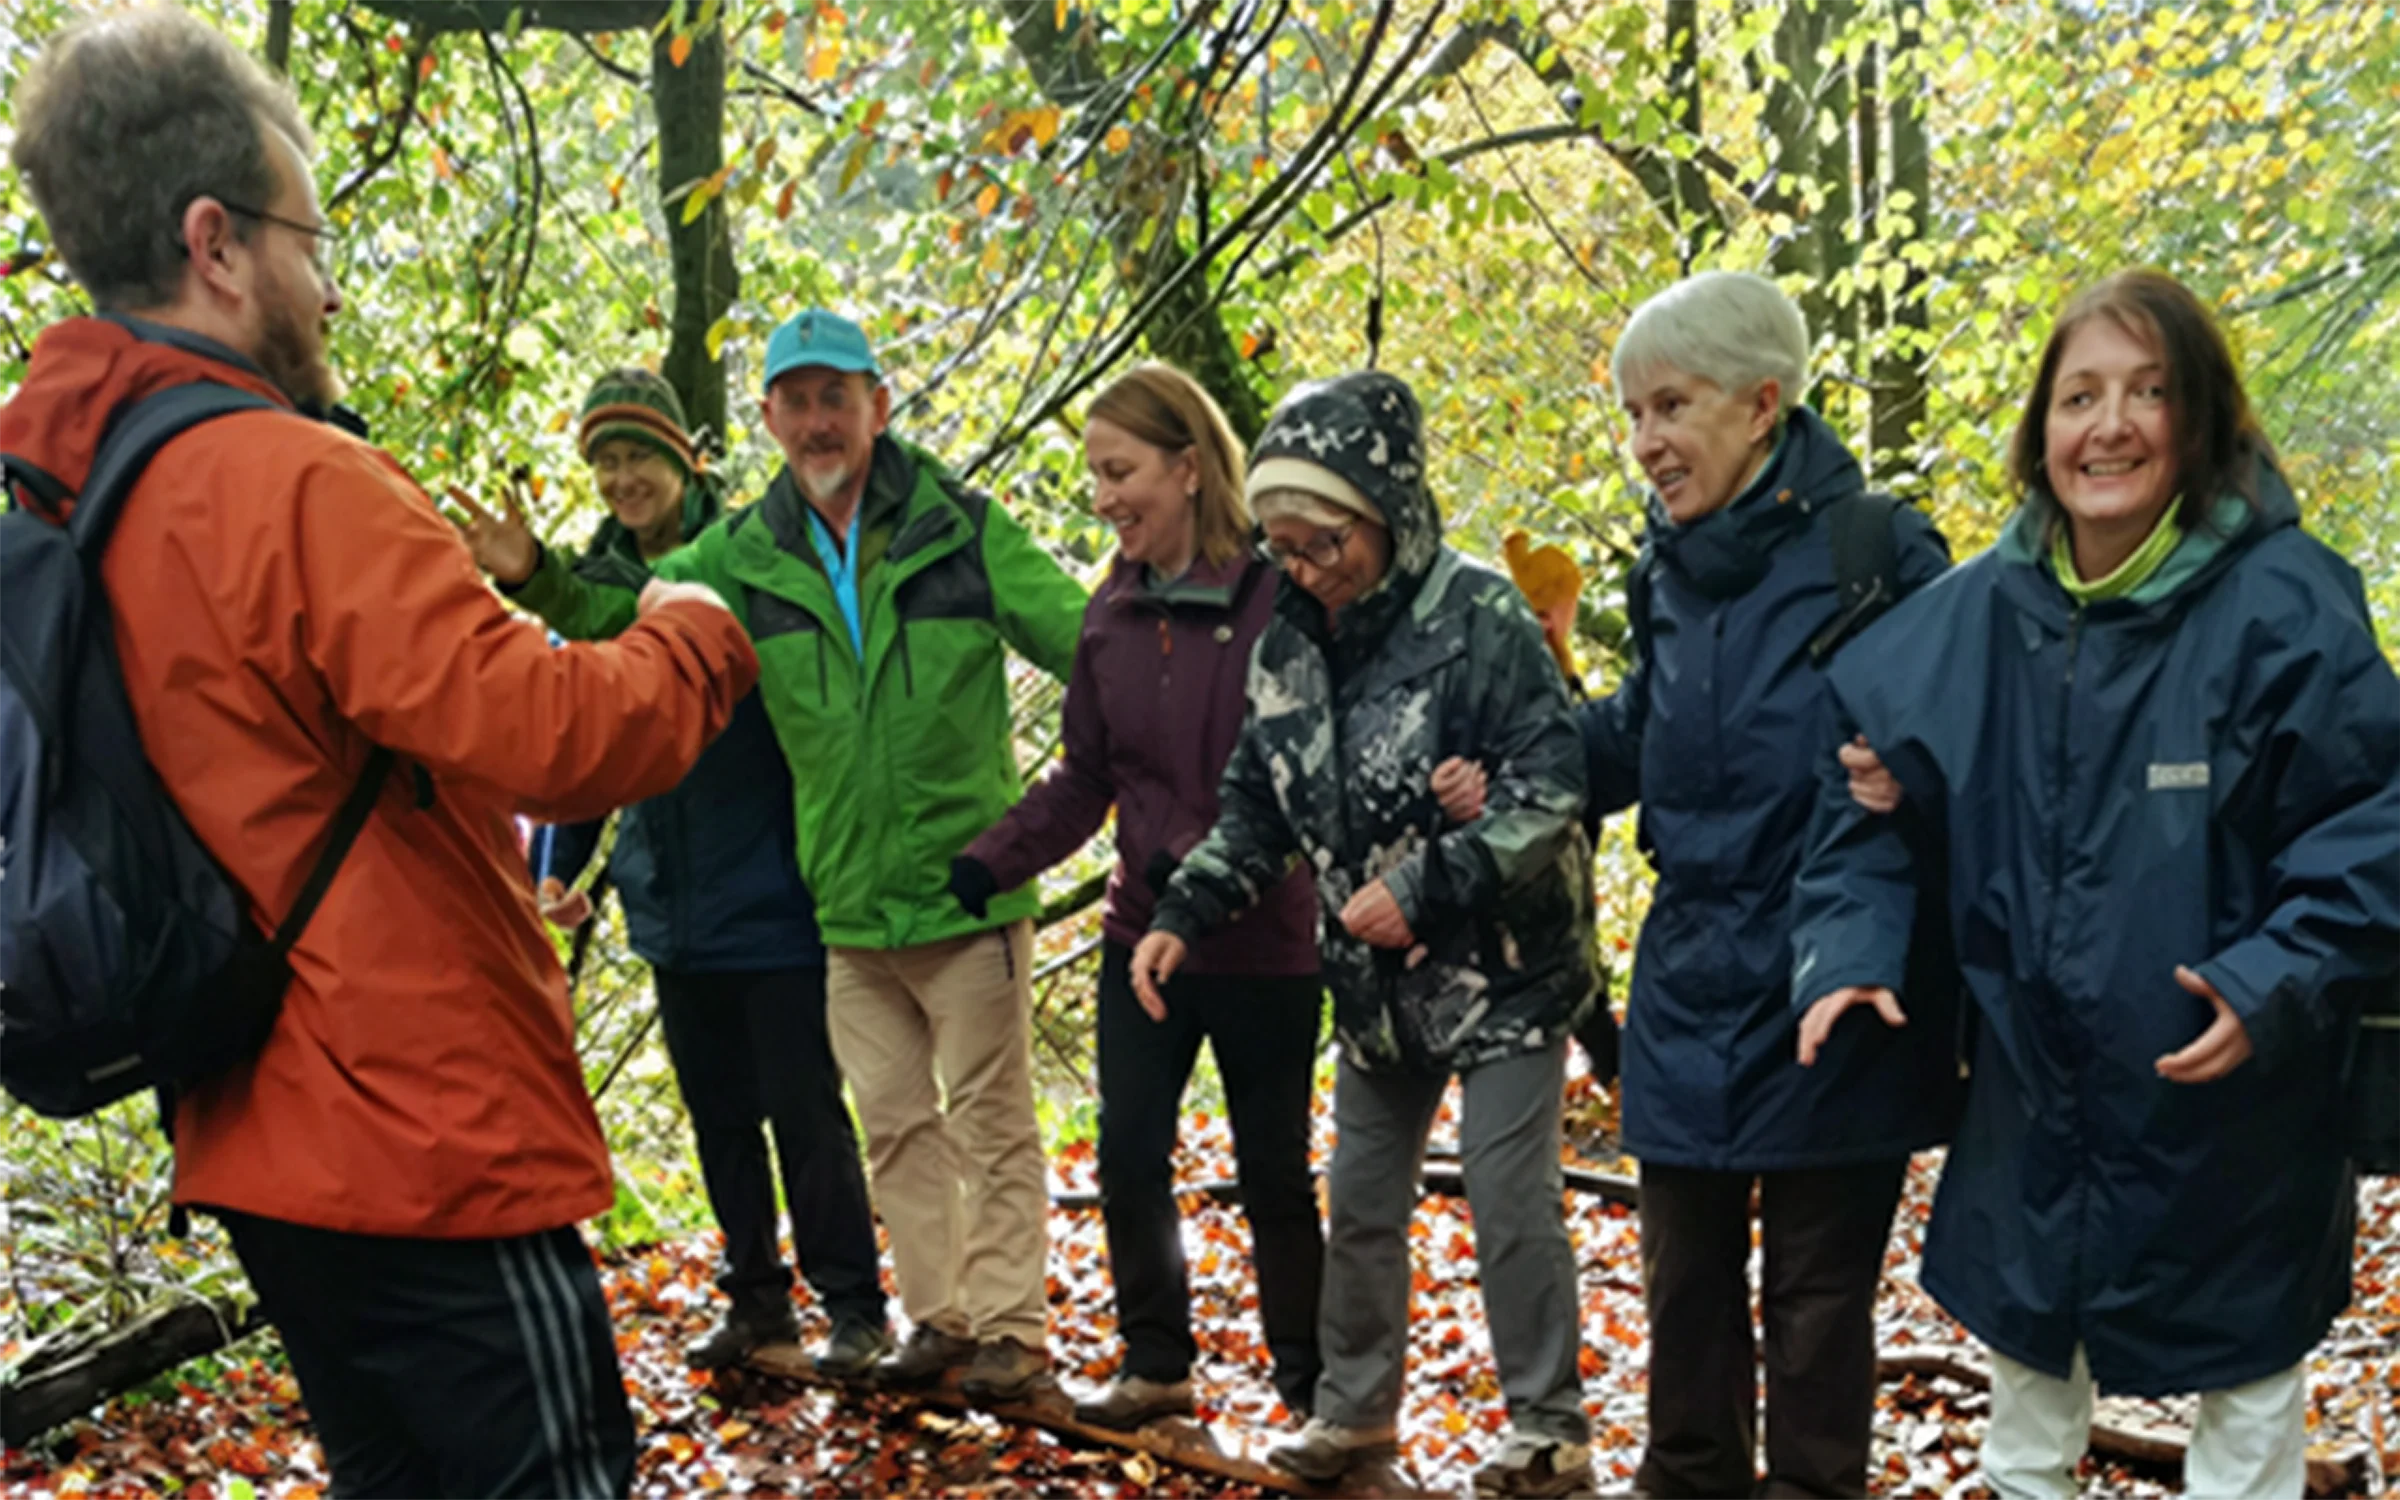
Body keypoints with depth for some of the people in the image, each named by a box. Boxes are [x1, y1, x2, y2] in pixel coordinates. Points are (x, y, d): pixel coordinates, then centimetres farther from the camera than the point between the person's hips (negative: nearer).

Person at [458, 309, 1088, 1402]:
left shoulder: (962, 528, -6)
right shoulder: (746, 555, 3)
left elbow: (1090, 642, -6)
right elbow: (625, 618, 6)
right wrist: (535, 577, -12)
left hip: (968, 895, -4)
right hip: (847, 907, 4)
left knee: (990, 1121, 5)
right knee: (893, 1124, 14)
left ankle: (1012, 1324, 16)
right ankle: (939, 1315, 27)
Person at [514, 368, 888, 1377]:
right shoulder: (596, 584, 6)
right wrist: (558, 866, 11)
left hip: (773, 904, -5)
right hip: (671, 909, 6)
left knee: (806, 1113, 1)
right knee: (718, 1116, 14)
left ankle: (854, 1307, 13)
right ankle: (756, 1297, 27)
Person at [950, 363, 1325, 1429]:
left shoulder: (1280, 598, -14)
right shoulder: (1110, 617, 4)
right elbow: (1084, 781, 9)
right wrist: (987, 864, -3)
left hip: (1263, 941, -5)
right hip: (1143, 935, 5)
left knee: (1272, 1171, 8)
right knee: (1129, 1156, 7)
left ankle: (1311, 1388, 25)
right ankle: (1155, 1364, 26)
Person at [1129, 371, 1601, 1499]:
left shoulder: (1479, 618, -18)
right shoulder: (1287, 647, 2)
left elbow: (1550, 789, -21)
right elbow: (1255, 811, 11)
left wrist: (1426, 888, -26)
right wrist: (1181, 916, -1)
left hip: (1506, 971, -6)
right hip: (1378, 981, 6)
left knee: (1510, 1206, -3)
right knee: (1360, 1204, 14)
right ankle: (1354, 1408, 31)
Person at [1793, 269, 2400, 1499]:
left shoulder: (2284, 603, -18)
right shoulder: (1976, 613, -5)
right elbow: (1865, 786, 5)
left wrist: (2278, 982, -27)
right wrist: (1847, 953, -6)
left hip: (2230, 1116, -4)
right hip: (2033, 1103, 4)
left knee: (2248, 1390, 16)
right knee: (2025, 1351, 25)